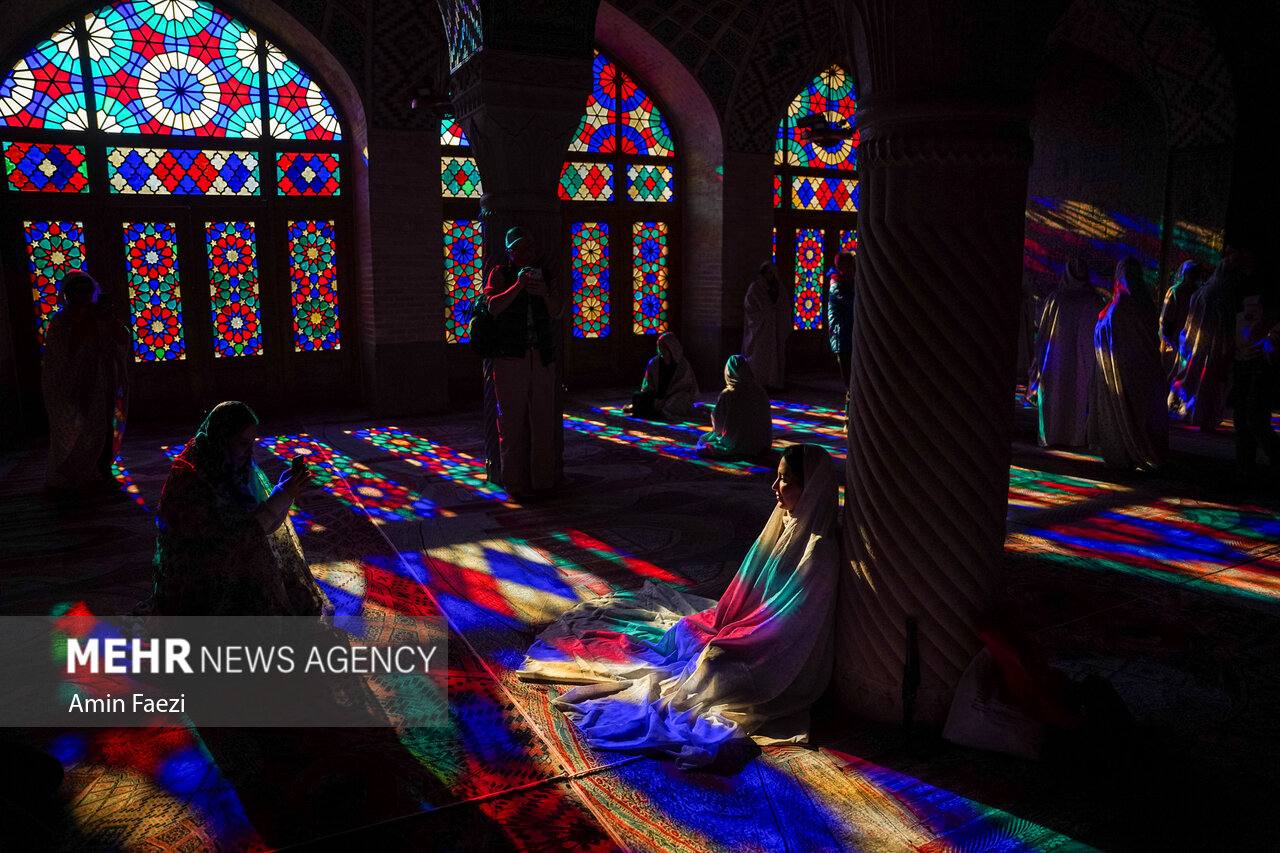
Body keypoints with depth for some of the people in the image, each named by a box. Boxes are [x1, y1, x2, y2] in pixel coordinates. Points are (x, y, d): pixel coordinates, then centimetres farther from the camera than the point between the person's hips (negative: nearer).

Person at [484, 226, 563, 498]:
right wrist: (518, 285, -20)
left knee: (543, 419, 4)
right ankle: (515, 482, 4)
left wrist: (545, 294, -13)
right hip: (510, 357, -3)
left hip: (542, 358, 3)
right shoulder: (500, 274, 5)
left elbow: (557, 313, 6)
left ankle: (542, 479, 13)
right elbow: (493, 306, -10)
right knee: (512, 419, -3)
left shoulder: (545, 276, 14)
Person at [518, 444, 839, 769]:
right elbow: (746, 592, 10)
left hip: (778, 664, -9)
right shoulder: (786, 523, 1)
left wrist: (723, 644, -21)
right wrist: (719, 623, 0)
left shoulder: (818, 550, -25)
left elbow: (785, 621, -25)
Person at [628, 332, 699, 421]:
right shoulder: (653, 363, 4)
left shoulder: (682, 364, -6)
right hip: (659, 396, 3)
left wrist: (664, 399, -19)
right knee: (636, 396, -20)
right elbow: (648, 386, 3)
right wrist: (655, 399, -17)